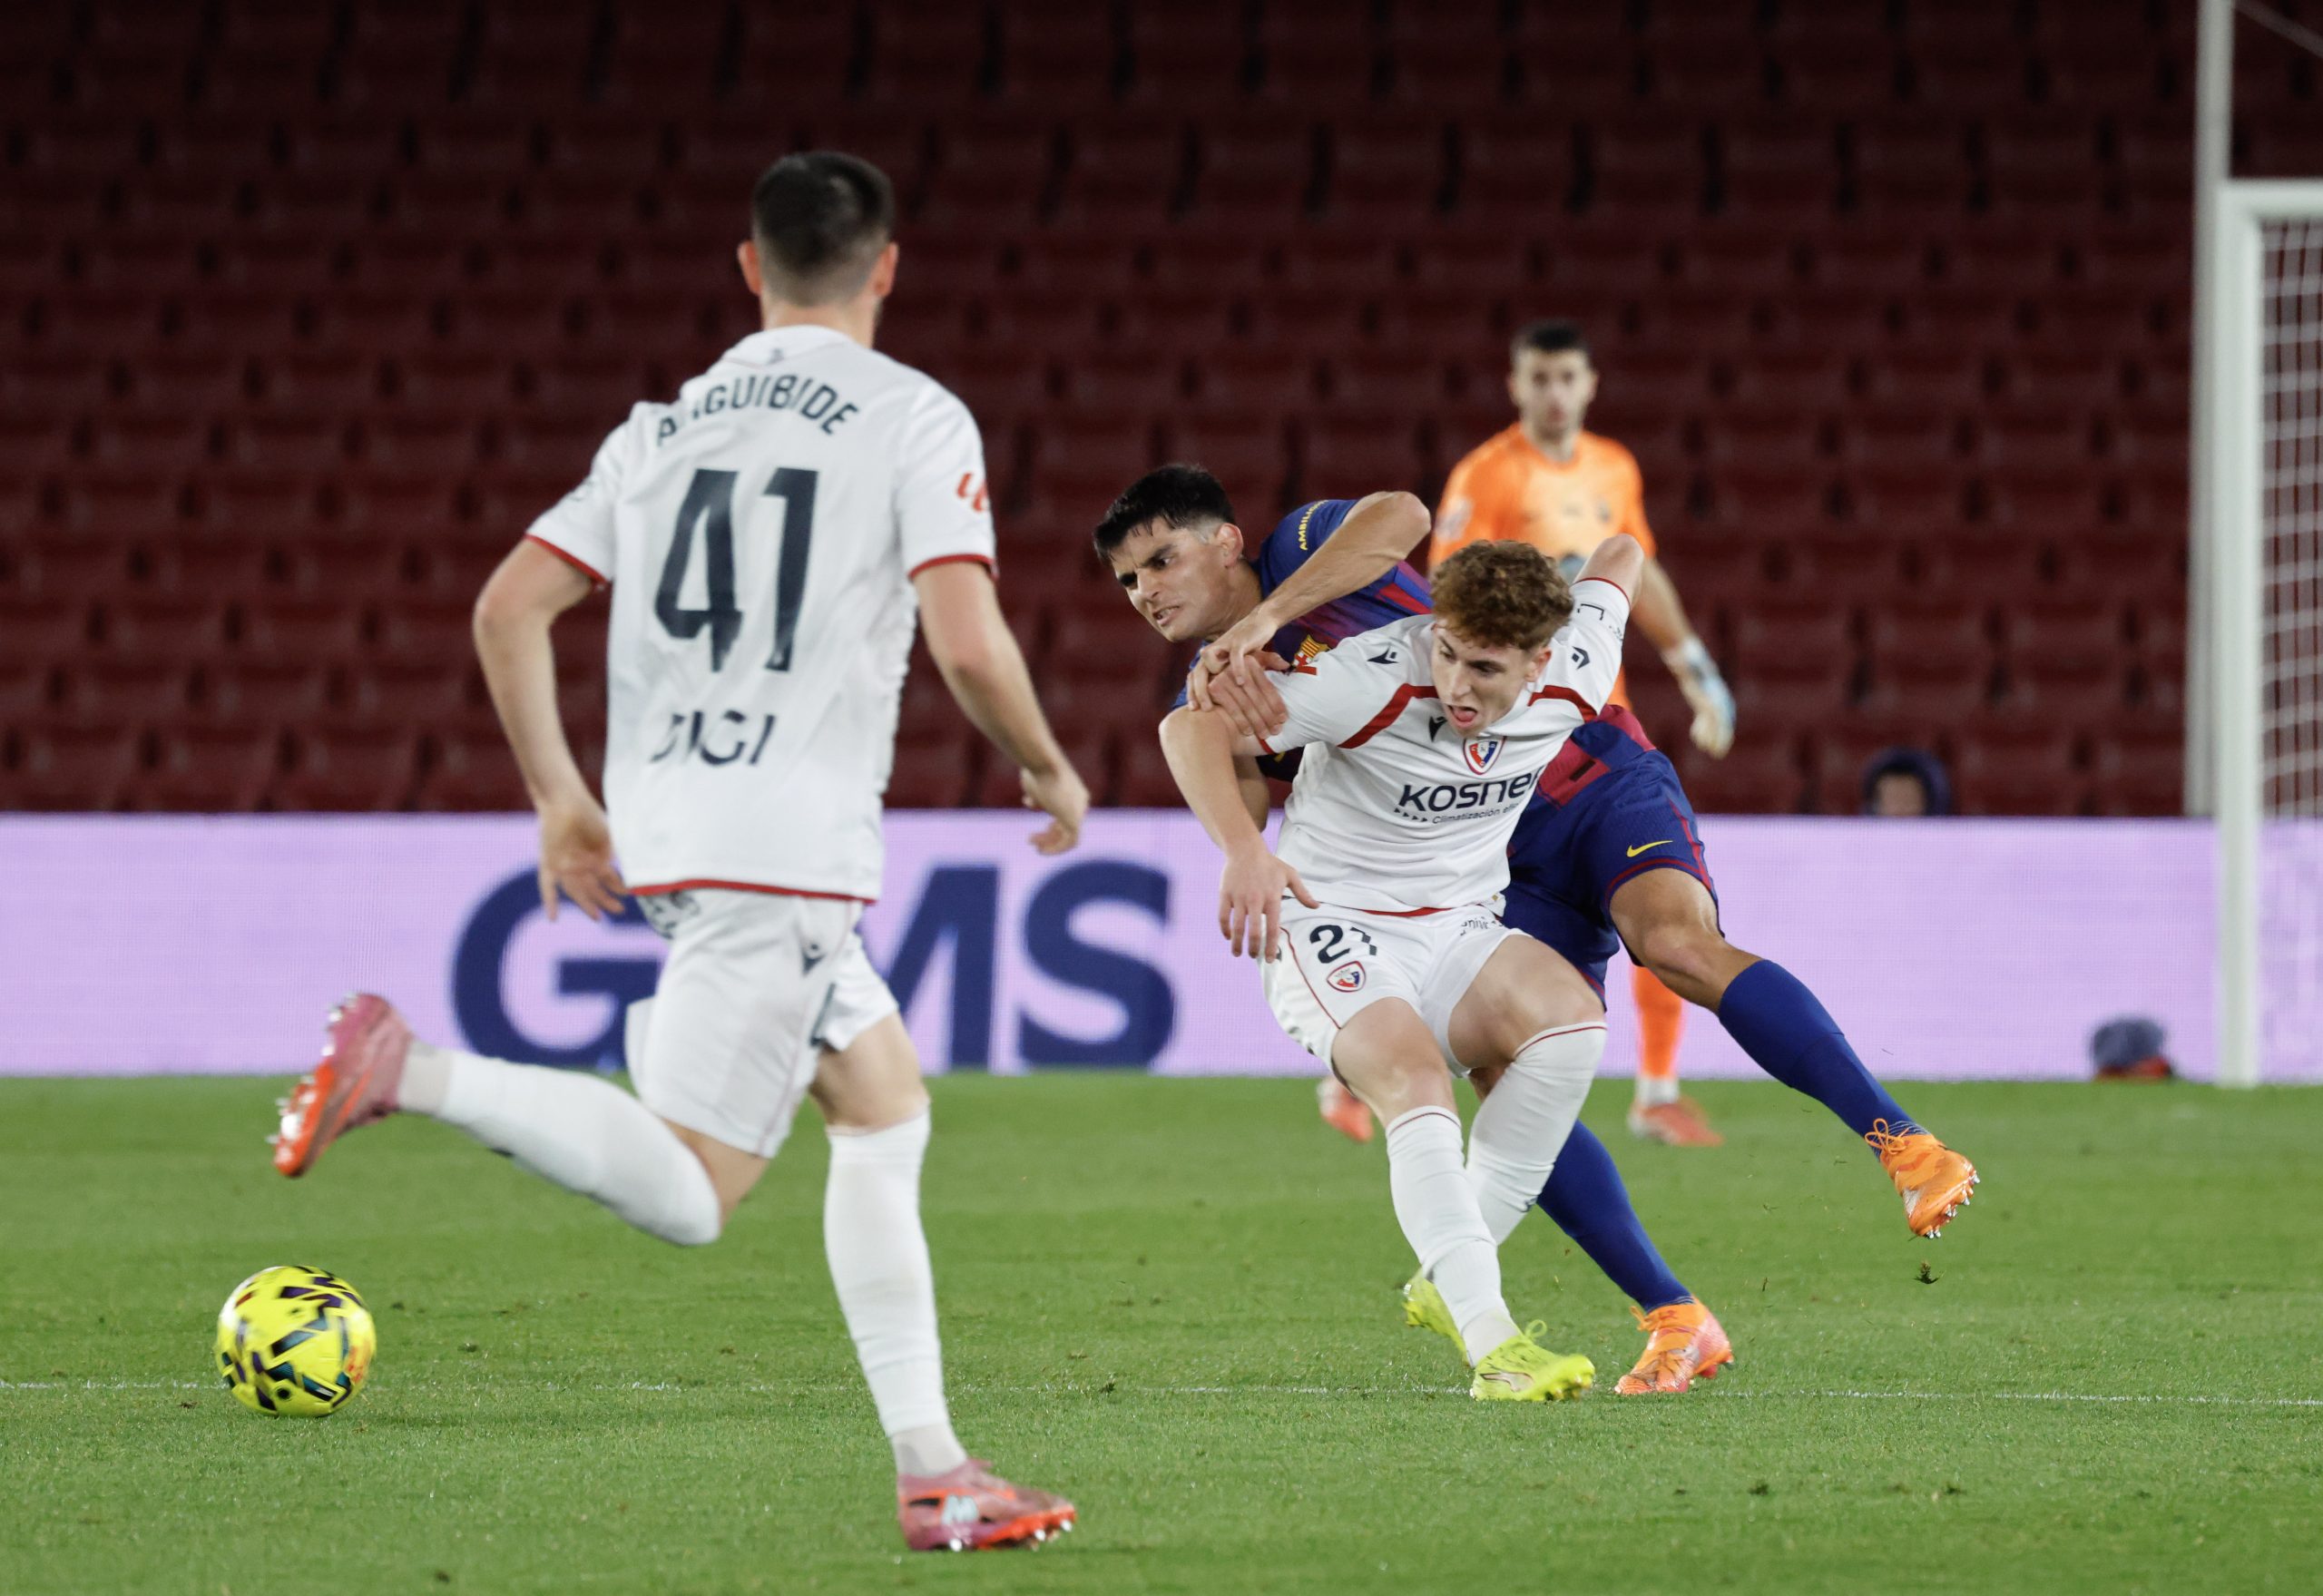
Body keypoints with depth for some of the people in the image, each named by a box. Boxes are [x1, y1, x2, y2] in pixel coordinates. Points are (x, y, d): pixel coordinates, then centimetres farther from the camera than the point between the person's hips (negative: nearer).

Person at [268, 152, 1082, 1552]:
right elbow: (970, 644, -12)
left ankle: (932, 1472, 13)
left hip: (662, 822, 8)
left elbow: (509, 609, 12)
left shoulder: (665, 427, 16)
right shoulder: (916, 419, -1)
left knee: (886, 1104, 17)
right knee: (687, 1193, -10)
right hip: (791, 844, -8)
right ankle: (411, 1071, -24)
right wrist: (1050, 770, 5)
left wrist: (561, 797, 19)